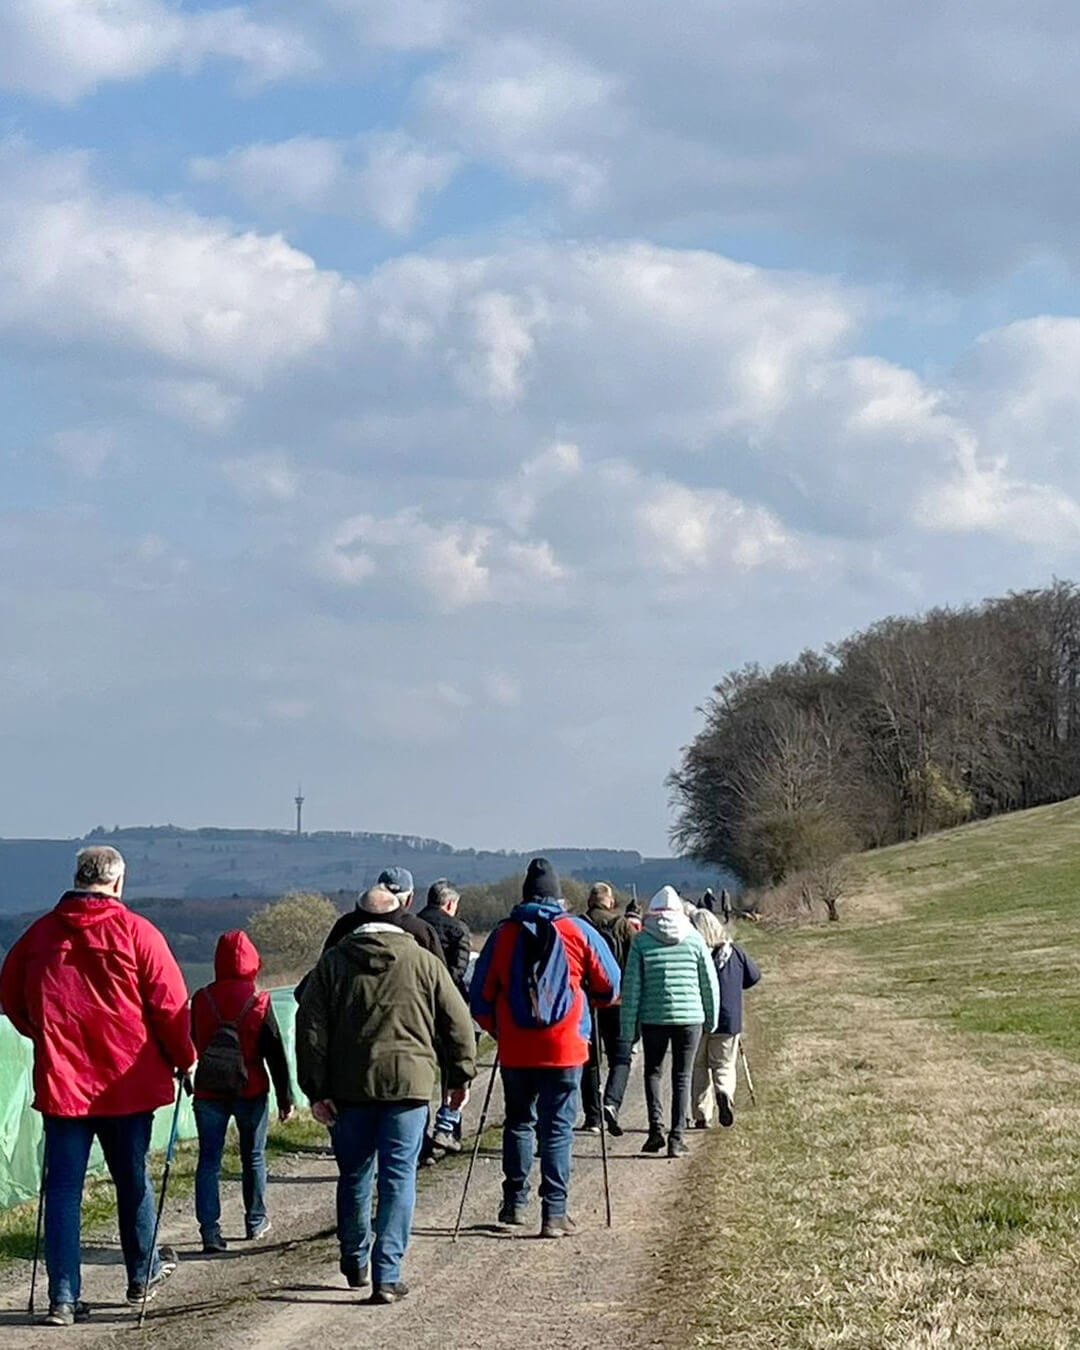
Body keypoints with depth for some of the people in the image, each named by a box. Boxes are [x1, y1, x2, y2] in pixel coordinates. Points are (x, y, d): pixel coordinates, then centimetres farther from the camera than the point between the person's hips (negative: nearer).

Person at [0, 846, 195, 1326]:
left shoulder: (41, 932, 3)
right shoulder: (135, 932, -7)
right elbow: (169, 1003, -7)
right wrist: (183, 1058, 8)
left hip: (60, 1081, 2)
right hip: (127, 1080, -2)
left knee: (62, 1188, 3)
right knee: (132, 1180, 15)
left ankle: (63, 1298, -1)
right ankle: (143, 1275, 30)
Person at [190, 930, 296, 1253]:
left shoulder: (201, 1000, -5)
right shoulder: (259, 1002, -10)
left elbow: (194, 1043, 9)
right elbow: (275, 1054, -6)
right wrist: (285, 1098, 2)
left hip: (208, 1092, 1)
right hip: (251, 1093, -1)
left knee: (209, 1159, 2)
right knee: (253, 1157, 16)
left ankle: (210, 1229, -10)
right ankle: (256, 1221, 28)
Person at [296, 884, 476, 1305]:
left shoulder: (333, 963, 4)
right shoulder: (423, 962, 2)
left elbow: (311, 1028, 0)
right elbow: (457, 1022, 4)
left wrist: (316, 1090, 2)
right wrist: (460, 1076, 15)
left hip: (349, 1085, 2)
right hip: (408, 1081, -2)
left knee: (354, 1175, 16)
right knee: (399, 1176, 1)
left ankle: (355, 1264, 29)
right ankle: (387, 1276, -5)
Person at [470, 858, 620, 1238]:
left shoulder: (503, 934, 3)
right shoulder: (579, 933, 0)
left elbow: (481, 996, 5)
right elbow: (611, 988, 6)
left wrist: (497, 1029, 22)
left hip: (515, 1050, 2)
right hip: (564, 1049, -1)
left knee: (519, 1123, 17)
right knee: (558, 1128, 2)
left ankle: (515, 1203, 17)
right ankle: (554, 1212, -3)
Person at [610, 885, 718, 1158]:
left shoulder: (642, 941, -2)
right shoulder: (694, 939, 1)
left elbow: (631, 987, -3)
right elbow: (709, 983, 6)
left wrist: (627, 1030, 2)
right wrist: (712, 1019, 19)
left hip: (654, 1018, 0)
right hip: (690, 1017, 0)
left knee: (653, 1071, 17)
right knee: (682, 1077, 7)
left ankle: (656, 1126, -1)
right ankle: (676, 1138, 4)